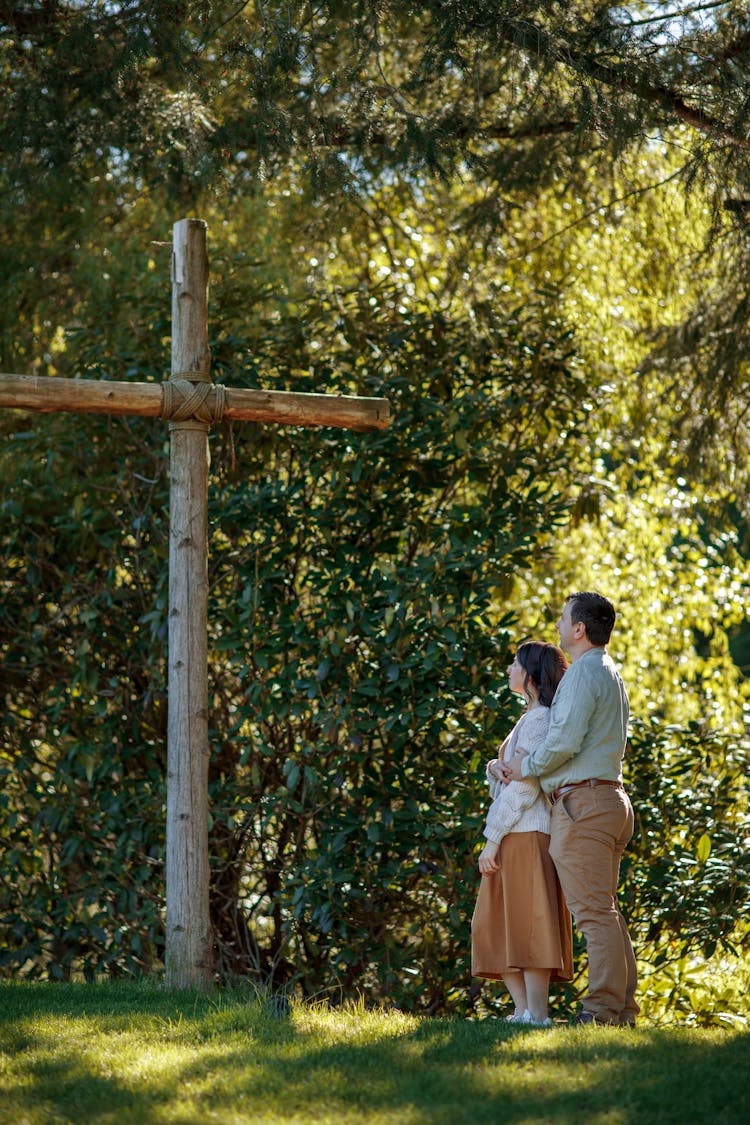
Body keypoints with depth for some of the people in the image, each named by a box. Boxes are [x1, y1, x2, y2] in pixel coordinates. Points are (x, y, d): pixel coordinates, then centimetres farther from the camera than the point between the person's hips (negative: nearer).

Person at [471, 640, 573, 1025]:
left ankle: (536, 1014, -14)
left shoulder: (539, 719, -10)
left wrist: (493, 840, -16)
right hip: (515, 838, 10)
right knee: (498, 927, 8)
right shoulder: (532, 718, 21)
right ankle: (523, 1011, 8)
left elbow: (524, 787, -16)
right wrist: (496, 770, -2)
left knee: (527, 925, -12)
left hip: (527, 834, -10)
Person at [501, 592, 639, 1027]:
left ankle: (603, 1008, -13)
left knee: (594, 910, -11)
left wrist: (526, 767, -3)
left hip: (583, 801, -10)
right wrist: (535, 764, 21)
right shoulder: (612, 675, 21)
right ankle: (623, 1007, 10)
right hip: (612, 798, 10)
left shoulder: (583, 673, -11)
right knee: (606, 910, 11)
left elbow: (565, 740, -19)